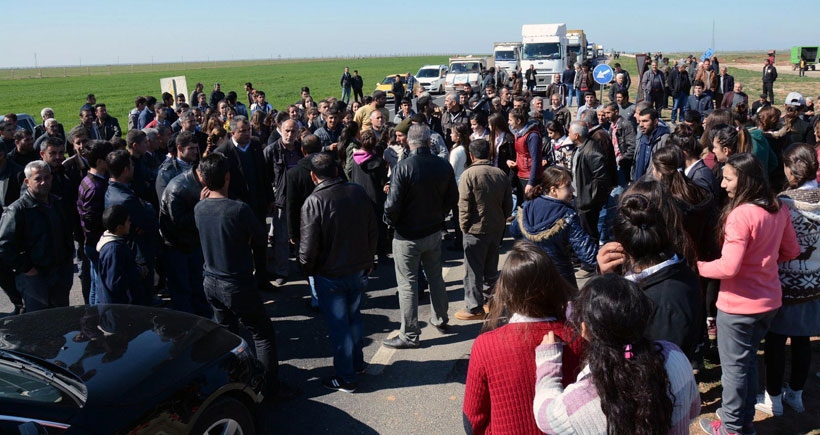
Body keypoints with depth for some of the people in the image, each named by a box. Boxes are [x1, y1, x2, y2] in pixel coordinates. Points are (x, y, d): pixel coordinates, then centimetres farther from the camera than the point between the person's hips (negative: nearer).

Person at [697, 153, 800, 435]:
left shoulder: (740, 214, -24)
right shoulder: (778, 208, 0)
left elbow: (729, 267, -27)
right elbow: (792, 251, 12)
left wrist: (698, 267, -12)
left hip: (739, 305, -8)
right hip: (769, 300, 8)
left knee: (734, 366, 9)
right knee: (749, 360, 23)